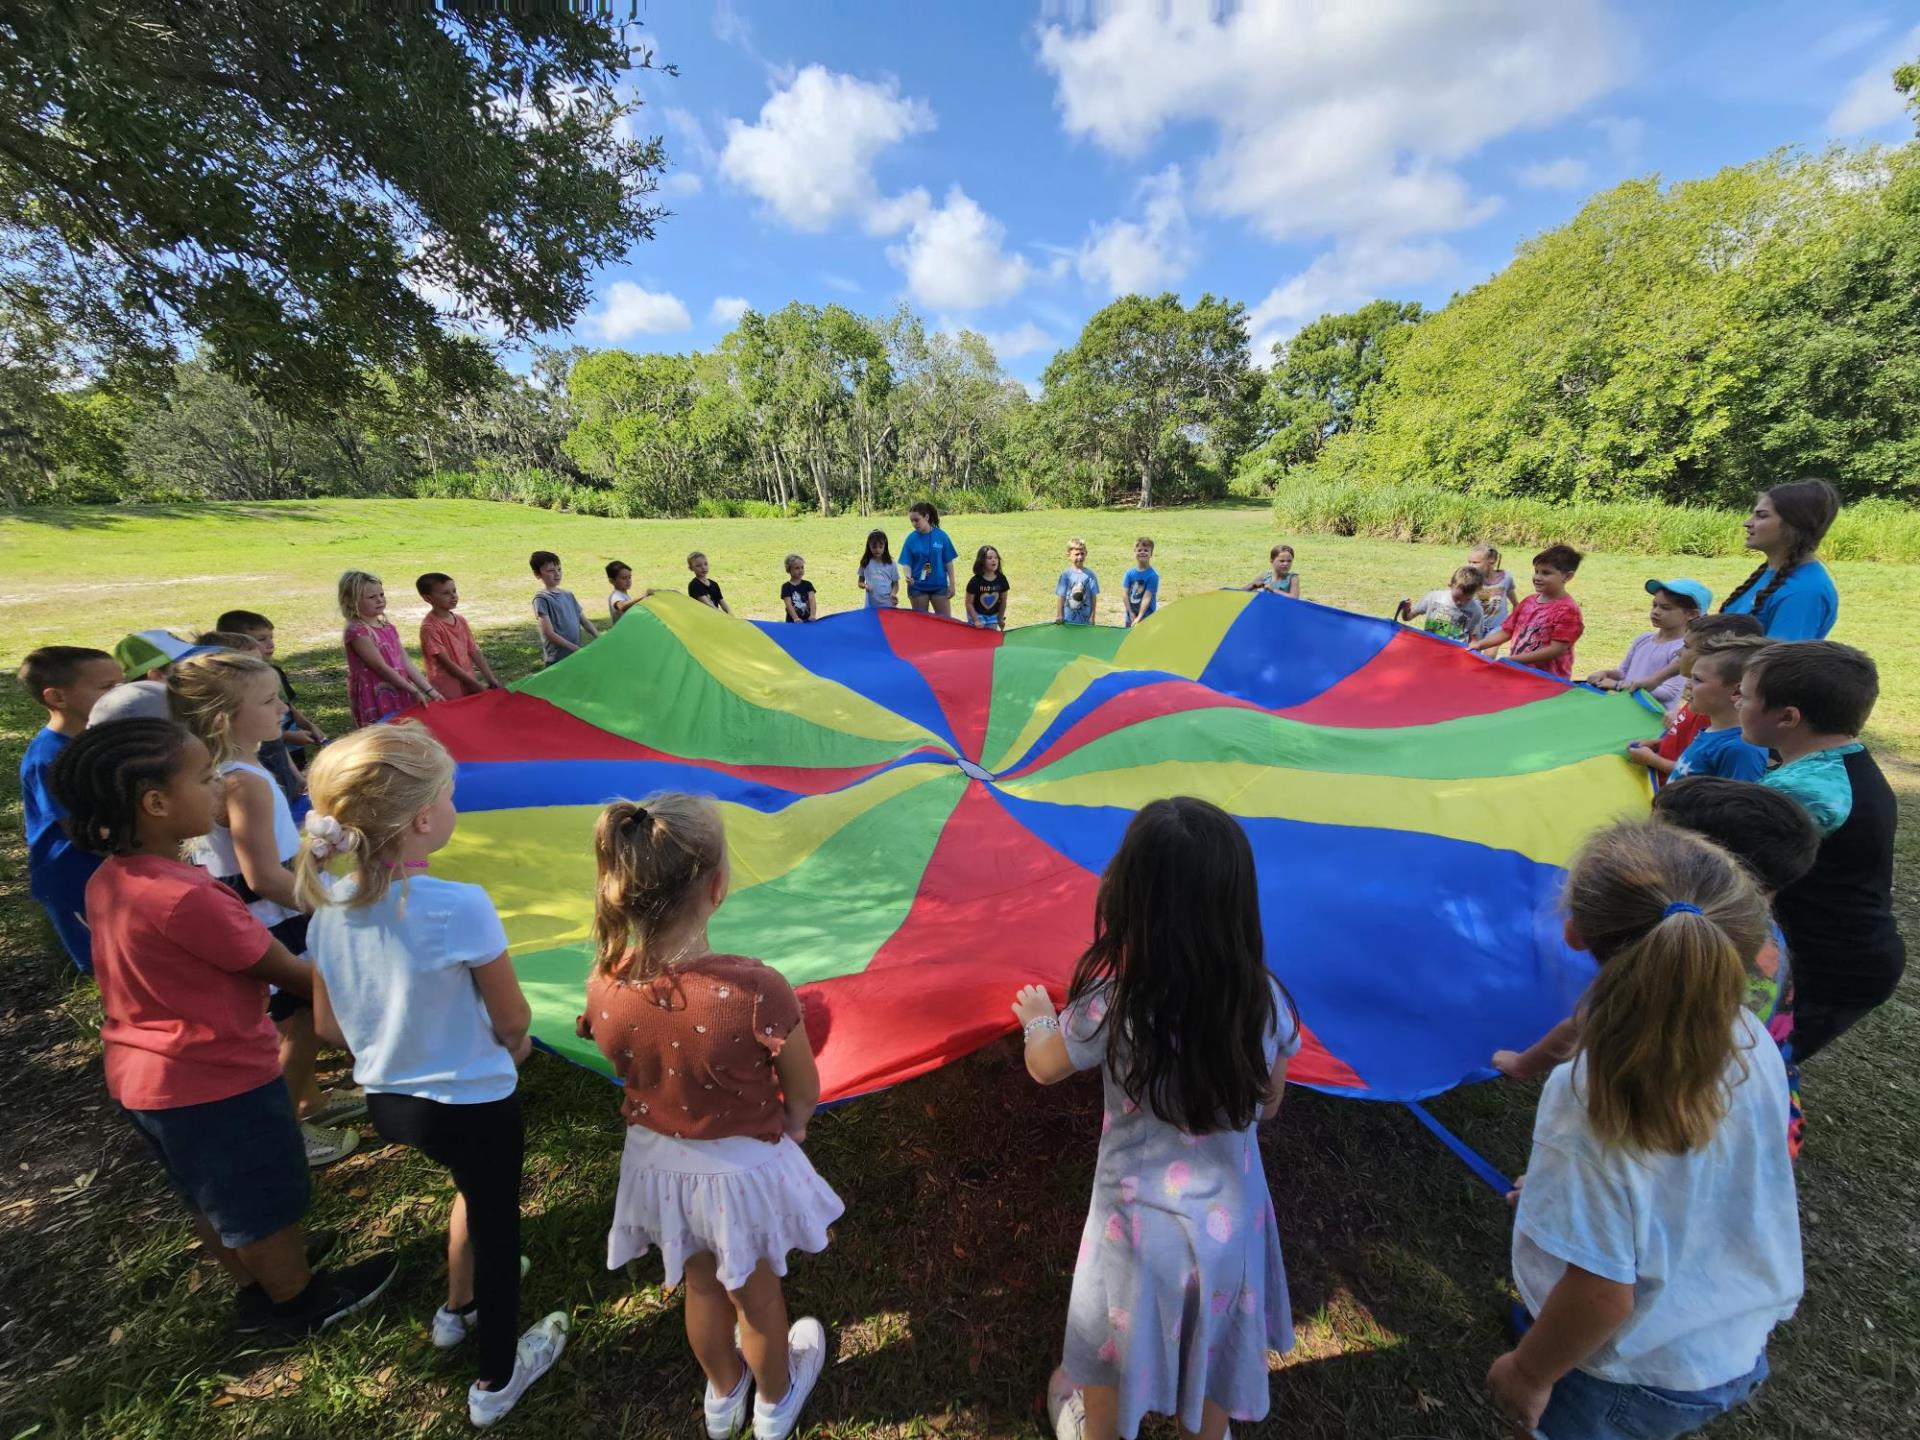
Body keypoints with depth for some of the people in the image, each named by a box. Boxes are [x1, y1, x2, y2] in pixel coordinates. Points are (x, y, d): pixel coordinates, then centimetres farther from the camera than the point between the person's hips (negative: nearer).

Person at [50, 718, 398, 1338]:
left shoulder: (106, 882, -6)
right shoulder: (184, 896, -31)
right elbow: (289, 973, -22)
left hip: (141, 1076, 8)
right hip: (219, 1079, -8)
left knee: (215, 1203, 28)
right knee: (267, 1206, 17)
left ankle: (259, 1286, 49)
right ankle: (300, 1303, 39)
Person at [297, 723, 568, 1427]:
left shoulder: (329, 906, -12)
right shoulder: (460, 907, -31)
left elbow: (329, 1026, 1)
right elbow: (514, 1023, -19)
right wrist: (512, 1050, 4)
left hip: (387, 1100, 6)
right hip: (474, 1106, -6)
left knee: (475, 1189, 35)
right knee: (495, 1224, 21)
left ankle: (458, 1309, 59)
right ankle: (495, 1382, 44)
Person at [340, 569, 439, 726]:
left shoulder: (388, 627, 10)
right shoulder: (357, 631, -12)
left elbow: (406, 663, 8)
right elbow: (381, 667, -15)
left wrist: (429, 690, 1)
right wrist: (414, 691, -14)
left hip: (400, 698, 7)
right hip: (376, 704, -7)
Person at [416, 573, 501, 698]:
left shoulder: (461, 620, 6)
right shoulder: (429, 627, -14)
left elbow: (474, 651, 8)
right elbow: (446, 663, -15)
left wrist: (490, 678, 1)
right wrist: (476, 685, -16)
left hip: (469, 685, 6)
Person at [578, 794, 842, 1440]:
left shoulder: (603, 985, -24)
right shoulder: (755, 990, -38)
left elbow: (632, 1071, -5)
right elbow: (804, 1092, -20)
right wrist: (790, 1125, 3)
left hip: (657, 1159, 4)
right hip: (742, 1166, -3)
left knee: (700, 1283, 32)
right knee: (756, 1292, 28)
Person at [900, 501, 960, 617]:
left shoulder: (941, 535, -6)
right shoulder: (911, 539, -5)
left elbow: (948, 562, -2)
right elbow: (906, 563, -3)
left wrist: (951, 584, -3)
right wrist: (908, 576, -23)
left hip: (939, 585, 0)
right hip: (917, 587, 1)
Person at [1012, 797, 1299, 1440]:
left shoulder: (1111, 1006, -29)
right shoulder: (1268, 1001, -20)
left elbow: (1044, 1067, -8)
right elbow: (1268, 1105, -1)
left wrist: (1036, 1017, 11)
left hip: (1141, 1224, -2)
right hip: (1230, 1219, 3)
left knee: (1112, 1354, 28)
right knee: (1214, 1345, 32)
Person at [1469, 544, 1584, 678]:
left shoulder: (1567, 610, -10)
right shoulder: (1528, 602, 10)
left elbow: (1556, 649, -15)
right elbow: (1506, 631, 13)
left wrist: (1513, 659, -20)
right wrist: (1479, 644, -2)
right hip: (1517, 670, 6)